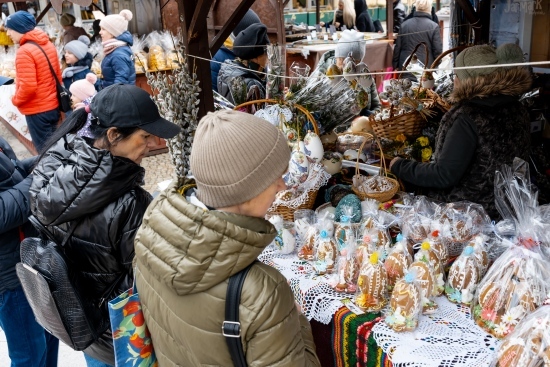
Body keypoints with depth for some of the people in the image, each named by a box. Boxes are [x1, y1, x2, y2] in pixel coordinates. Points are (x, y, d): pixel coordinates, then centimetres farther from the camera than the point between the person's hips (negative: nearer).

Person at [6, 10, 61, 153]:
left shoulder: (24, 52, -19)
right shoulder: (48, 44, 6)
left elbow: (28, 86, -24)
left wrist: (16, 100, -7)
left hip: (37, 110, -8)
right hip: (53, 105, 8)